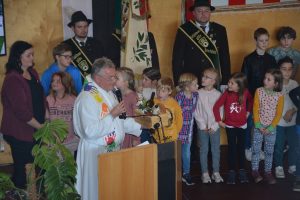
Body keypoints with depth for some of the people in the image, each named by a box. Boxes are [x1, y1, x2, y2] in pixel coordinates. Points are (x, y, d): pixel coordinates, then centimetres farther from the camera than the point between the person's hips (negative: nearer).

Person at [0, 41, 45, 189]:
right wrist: (40, 126, -14)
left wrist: (47, 118, 7)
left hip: (35, 130, 7)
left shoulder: (33, 73, 9)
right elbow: (21, 110, -20)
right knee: (21, 168, 5)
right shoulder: (12, 79, -17)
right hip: (20, 133, -7)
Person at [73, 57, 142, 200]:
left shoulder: (109, 93, 9)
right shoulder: (87, 98, -19)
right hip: (96, 152, -8)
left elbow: (118, 121, 17)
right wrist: (112, 115, -22)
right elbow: (90, 131, -27)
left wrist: (140, 128, 7)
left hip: (113, 149, 8)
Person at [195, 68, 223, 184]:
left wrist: (214, 126, -10)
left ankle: (216, 172, 19)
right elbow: (196, 111, -3)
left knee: (215, 150, 7)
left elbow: (220, 112, -3)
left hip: (215, 127, 0)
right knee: (204, 150, 6)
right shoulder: (198, 94, -3)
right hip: (202, 127, 0)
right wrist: (202, 125, -8)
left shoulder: (218, 94, -3)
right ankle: (205, 173, 15)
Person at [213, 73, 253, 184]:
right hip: (229, 125, -2)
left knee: (241, 148, 11)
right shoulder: (227, 93, -18)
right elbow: (216, 107, -14)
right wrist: (219, 121, -11)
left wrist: (248, 111, 5)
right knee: (232, 148, 4)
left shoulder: (245, 92, -13)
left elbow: (250, 100, 11)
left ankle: (242, 170, 23)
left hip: (242, 125, 2)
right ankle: (231, 171, 13)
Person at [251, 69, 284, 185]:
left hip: (271, 128, 0)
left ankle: (268, 172, 21)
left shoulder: (279, 96, -8)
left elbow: (278, 114, -6)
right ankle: (255, 171, 17)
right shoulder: (259, 91, -7)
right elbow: (255, 109, -7)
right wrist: (258, 125, -13)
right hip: (258, 127, 0)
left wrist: (270, 128, -12)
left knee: (269, 151, 10)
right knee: (256, 149, 5)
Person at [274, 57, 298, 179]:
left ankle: (292, 166, 26)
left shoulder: (295, 84, 1)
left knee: (293, 144, 10)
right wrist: (283, 115, -12)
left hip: (292, 121, 4)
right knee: (278, 146, 5)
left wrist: (292, 111, -13)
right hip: (278, 121, -3)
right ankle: (279, 167, 21)